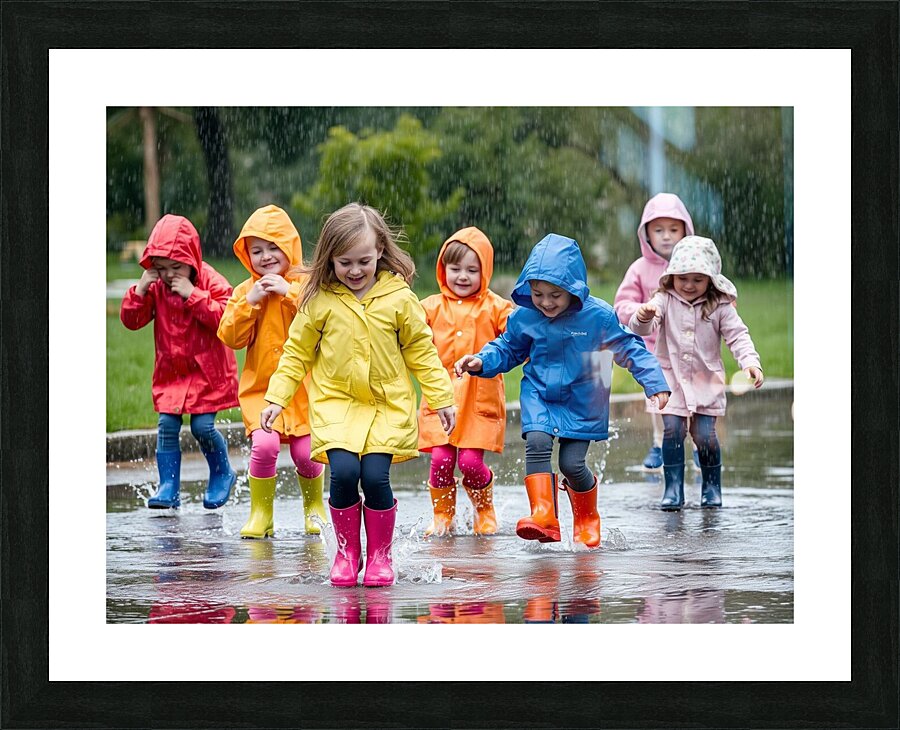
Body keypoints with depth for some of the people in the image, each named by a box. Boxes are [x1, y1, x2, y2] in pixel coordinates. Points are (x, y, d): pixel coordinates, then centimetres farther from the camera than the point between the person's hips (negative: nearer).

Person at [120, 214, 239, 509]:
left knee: (202, 426, -10)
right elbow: (132, 320, 2)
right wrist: (139, 291, -14)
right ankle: (168, 488, 1)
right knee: (167, 425, -5)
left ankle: (222, 474, 17)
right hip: (170, 371, 4)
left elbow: (224, 316, -24)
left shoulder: (211, 282, -11)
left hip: (207, 369, -4)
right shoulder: (155, 286, 2)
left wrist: (193, 295, -29)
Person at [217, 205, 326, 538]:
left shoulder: (306, 285, -1)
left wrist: (289, 293, -19)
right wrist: (250, 302, -13)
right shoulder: (245, 291, 5)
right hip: (261, 389, 1)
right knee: (264, 445, -19)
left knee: (305, 454, -3)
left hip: (303, 388, -1)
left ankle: (314, 506, 25)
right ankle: (260, 513, -3)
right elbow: (230, 337, -2)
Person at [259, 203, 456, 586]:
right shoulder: (319, 300, 0)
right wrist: (276, 398, 4)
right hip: (336, 402, 0)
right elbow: (297, 353, 9)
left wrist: (441, 397, 9)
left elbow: (421, 351, 8)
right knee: (343, 472, -18)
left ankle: (380, 553, 9)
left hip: (388, 404, 0)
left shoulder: (399, 298, -1)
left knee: (375, 476, -14)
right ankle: (346, 550, 4)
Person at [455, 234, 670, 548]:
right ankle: (544, 516, -29)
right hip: (538, 393, 2)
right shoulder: (523, 317, -9)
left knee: (572, 463, -5)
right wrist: (481, 361, -11)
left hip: (581, 401, -2)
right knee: (537, 442, -24)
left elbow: (630, 348, -7)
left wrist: (655, 383, -14)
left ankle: (587, 518, 24)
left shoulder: (598, 315, -17)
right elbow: (507, 349, 7)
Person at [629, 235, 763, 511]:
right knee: (673, 431, -11)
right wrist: (643, 317, -43)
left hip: (707, 381, 0)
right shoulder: (664, 300, -5)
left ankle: (712, 486, 16)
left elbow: (737, 336, -6)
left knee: (705, 435, -6)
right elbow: (643, 328, -17)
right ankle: (673, 489, -2)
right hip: (671, 378, 0)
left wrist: (750, 362, -25)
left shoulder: (719, 306, -4)